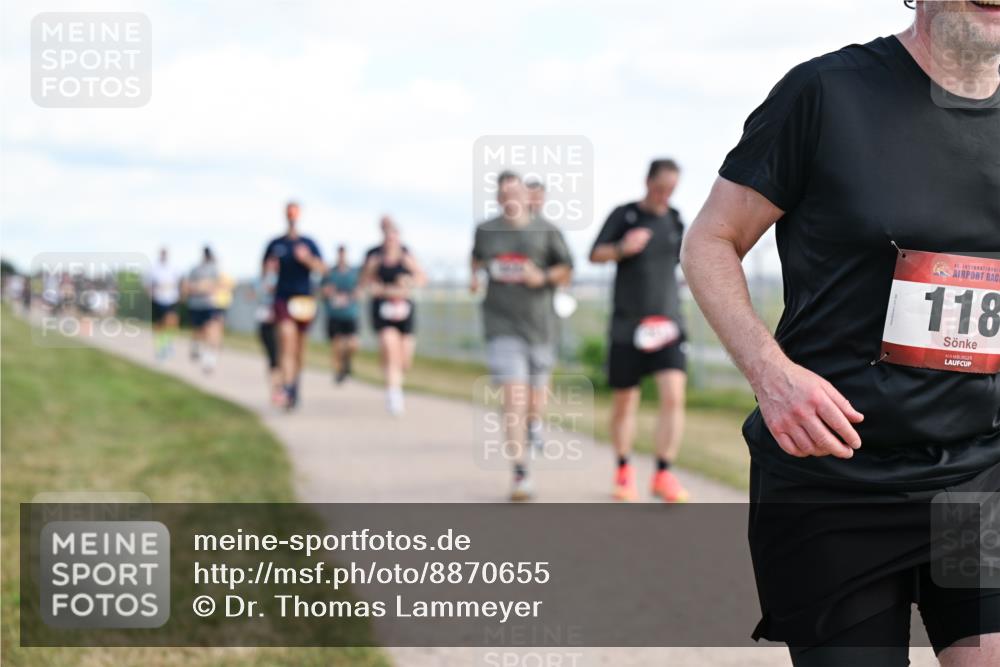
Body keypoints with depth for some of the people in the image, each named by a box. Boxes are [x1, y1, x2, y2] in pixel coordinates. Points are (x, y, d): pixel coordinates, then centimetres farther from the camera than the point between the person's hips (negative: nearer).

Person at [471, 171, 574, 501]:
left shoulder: (546, 230, 1)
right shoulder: (485, 230, 6)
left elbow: (566, 272, 6)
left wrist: (543, 277, -12)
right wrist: (474, 276, 9)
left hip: (538, 325, 1)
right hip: (502, 326, -1)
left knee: (535, 403, 12)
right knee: (513, 399, -16)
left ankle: (534, 421, 51)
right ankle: (520, 475, -14)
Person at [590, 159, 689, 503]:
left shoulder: (675, 220, 9)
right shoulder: (624, 215, 0)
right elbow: (595, 255, -6)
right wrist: (622, 249, -23)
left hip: (666, 324, 2)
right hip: (627, 325, -2)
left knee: (674, 396, -15)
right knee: (625, 402, 7)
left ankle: (664, 475, -10)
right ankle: (624, 471, 26)